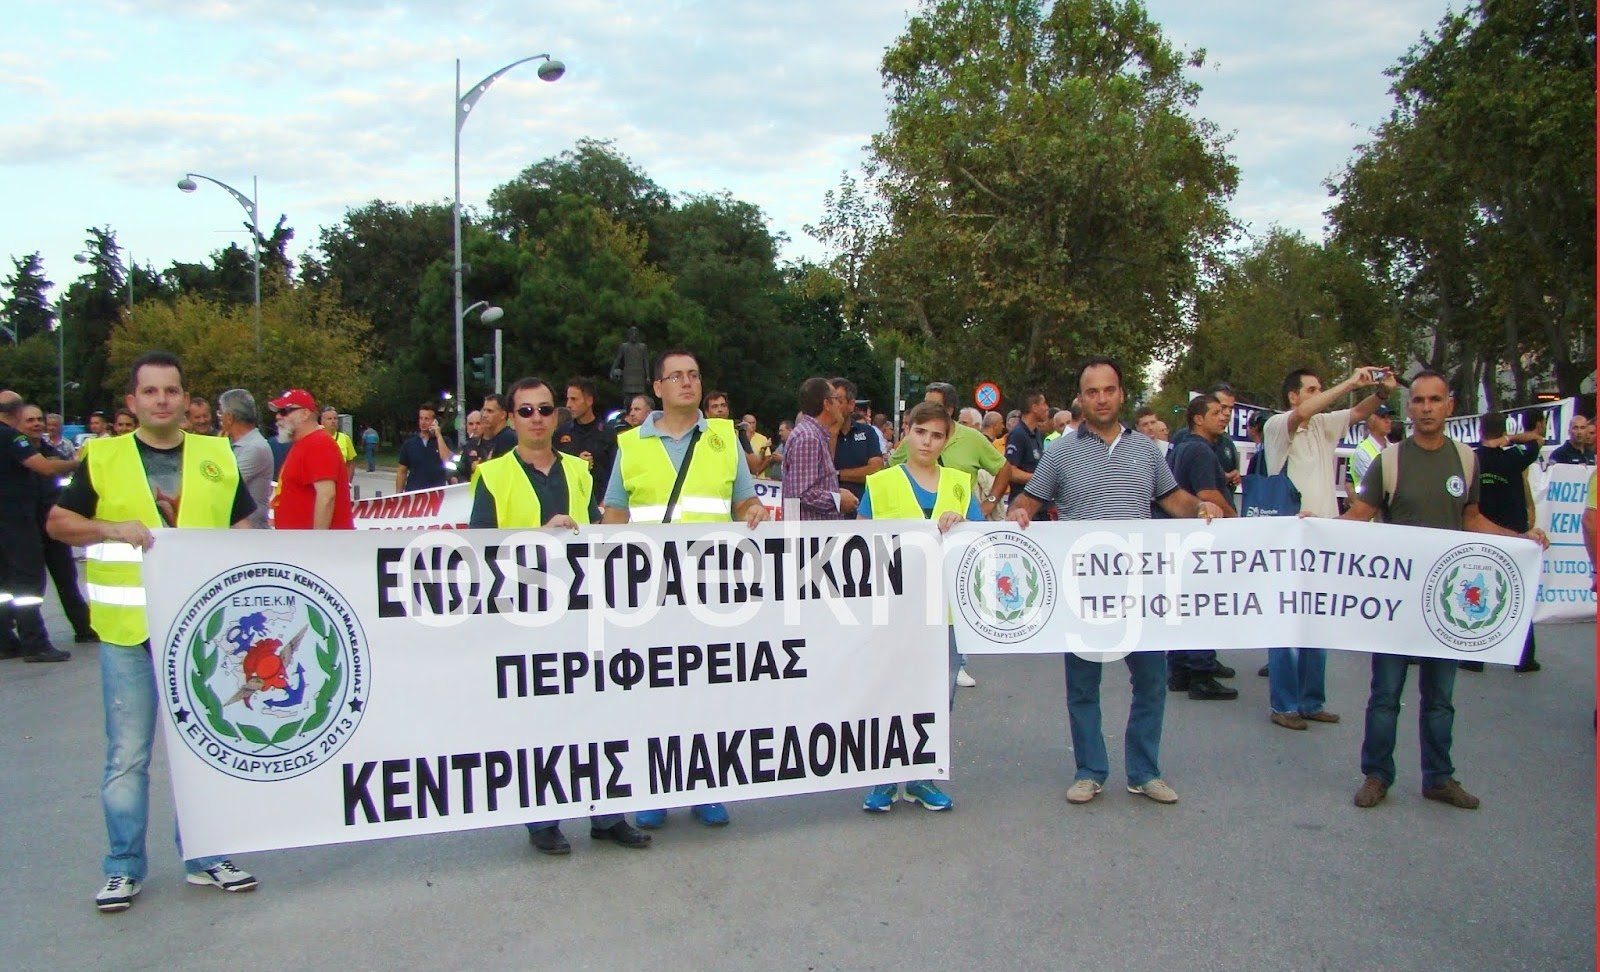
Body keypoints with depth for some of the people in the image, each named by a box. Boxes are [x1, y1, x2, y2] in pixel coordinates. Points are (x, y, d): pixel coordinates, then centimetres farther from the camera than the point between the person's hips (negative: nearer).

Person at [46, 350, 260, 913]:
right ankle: (124, 867, 19)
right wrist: (112, 529, -12)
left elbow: (245, 526, 14)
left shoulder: (217, 457, 8)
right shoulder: (102, 458, 2)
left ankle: (203, 857, 23)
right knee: (127, 754, 5)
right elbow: (58, 522, 6)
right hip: (127, 629, -2)